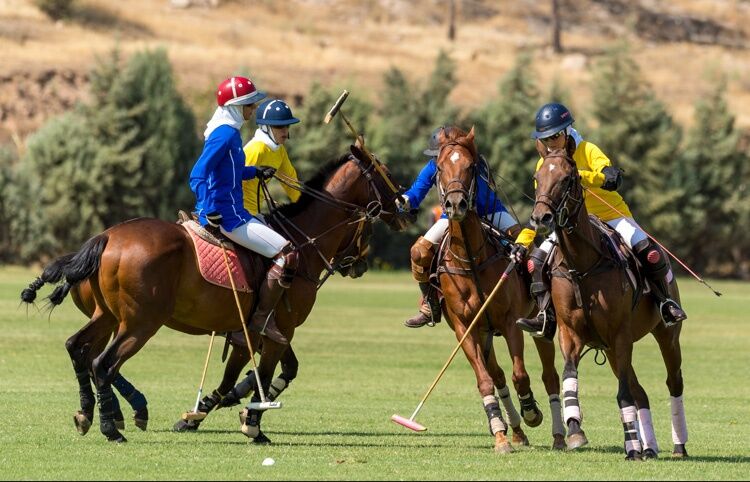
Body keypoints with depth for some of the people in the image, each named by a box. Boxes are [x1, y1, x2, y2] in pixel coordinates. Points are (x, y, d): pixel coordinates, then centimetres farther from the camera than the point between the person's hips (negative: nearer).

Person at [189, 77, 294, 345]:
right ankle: (262, 318, -7)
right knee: (287, 254, -14)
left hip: (231, 211, 11)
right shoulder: (225, 135, -17)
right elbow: (197, 176, -24)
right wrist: (211, 211, -32)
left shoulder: (229, 132, 13)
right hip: (227, 216, -11)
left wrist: (255, 172, 19)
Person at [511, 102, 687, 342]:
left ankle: (666, 302, -1)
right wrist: (522, 241, -2)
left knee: (650, 254, -24)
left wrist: (578, 175, -45)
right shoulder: (544, 165, 1)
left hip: (611, 215, -4)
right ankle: (546, 318, -11)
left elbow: (611, 177, -32)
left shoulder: (587, 151, -13)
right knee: (537, 260, -15)